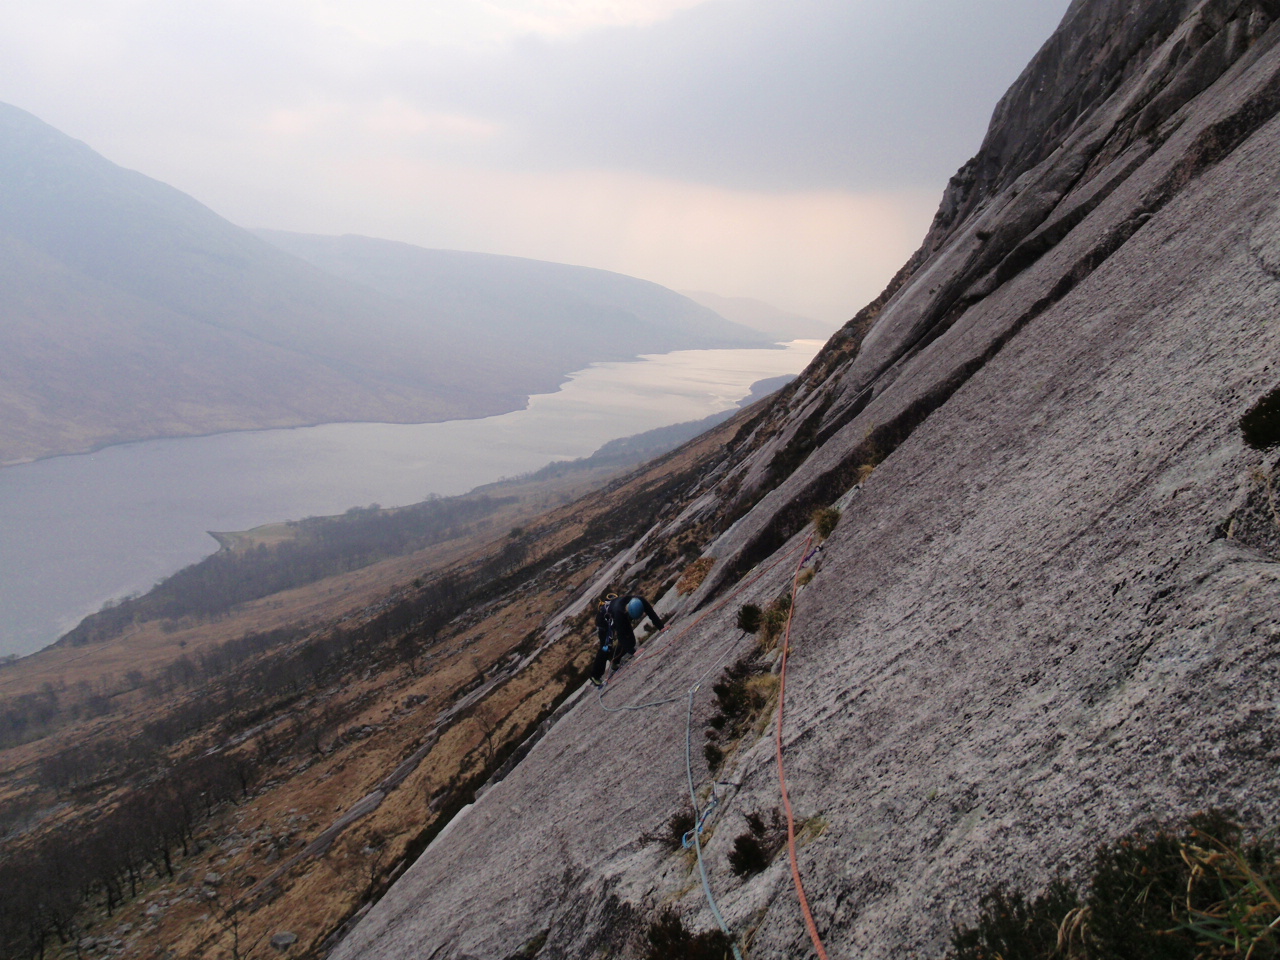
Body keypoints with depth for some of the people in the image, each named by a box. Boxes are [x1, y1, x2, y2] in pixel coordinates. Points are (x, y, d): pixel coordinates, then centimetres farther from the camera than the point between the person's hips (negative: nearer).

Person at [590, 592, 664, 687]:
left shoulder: (642, 602, -34)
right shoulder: (619, 611, -47)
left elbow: (653, 616, -22)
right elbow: (621, 634, -42)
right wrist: (632, 651, -44)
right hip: (604, 617, -6)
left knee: (630, 642, -3)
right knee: (606, 648, -7)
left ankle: (615, 663, 18)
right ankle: (595, 676, 7)